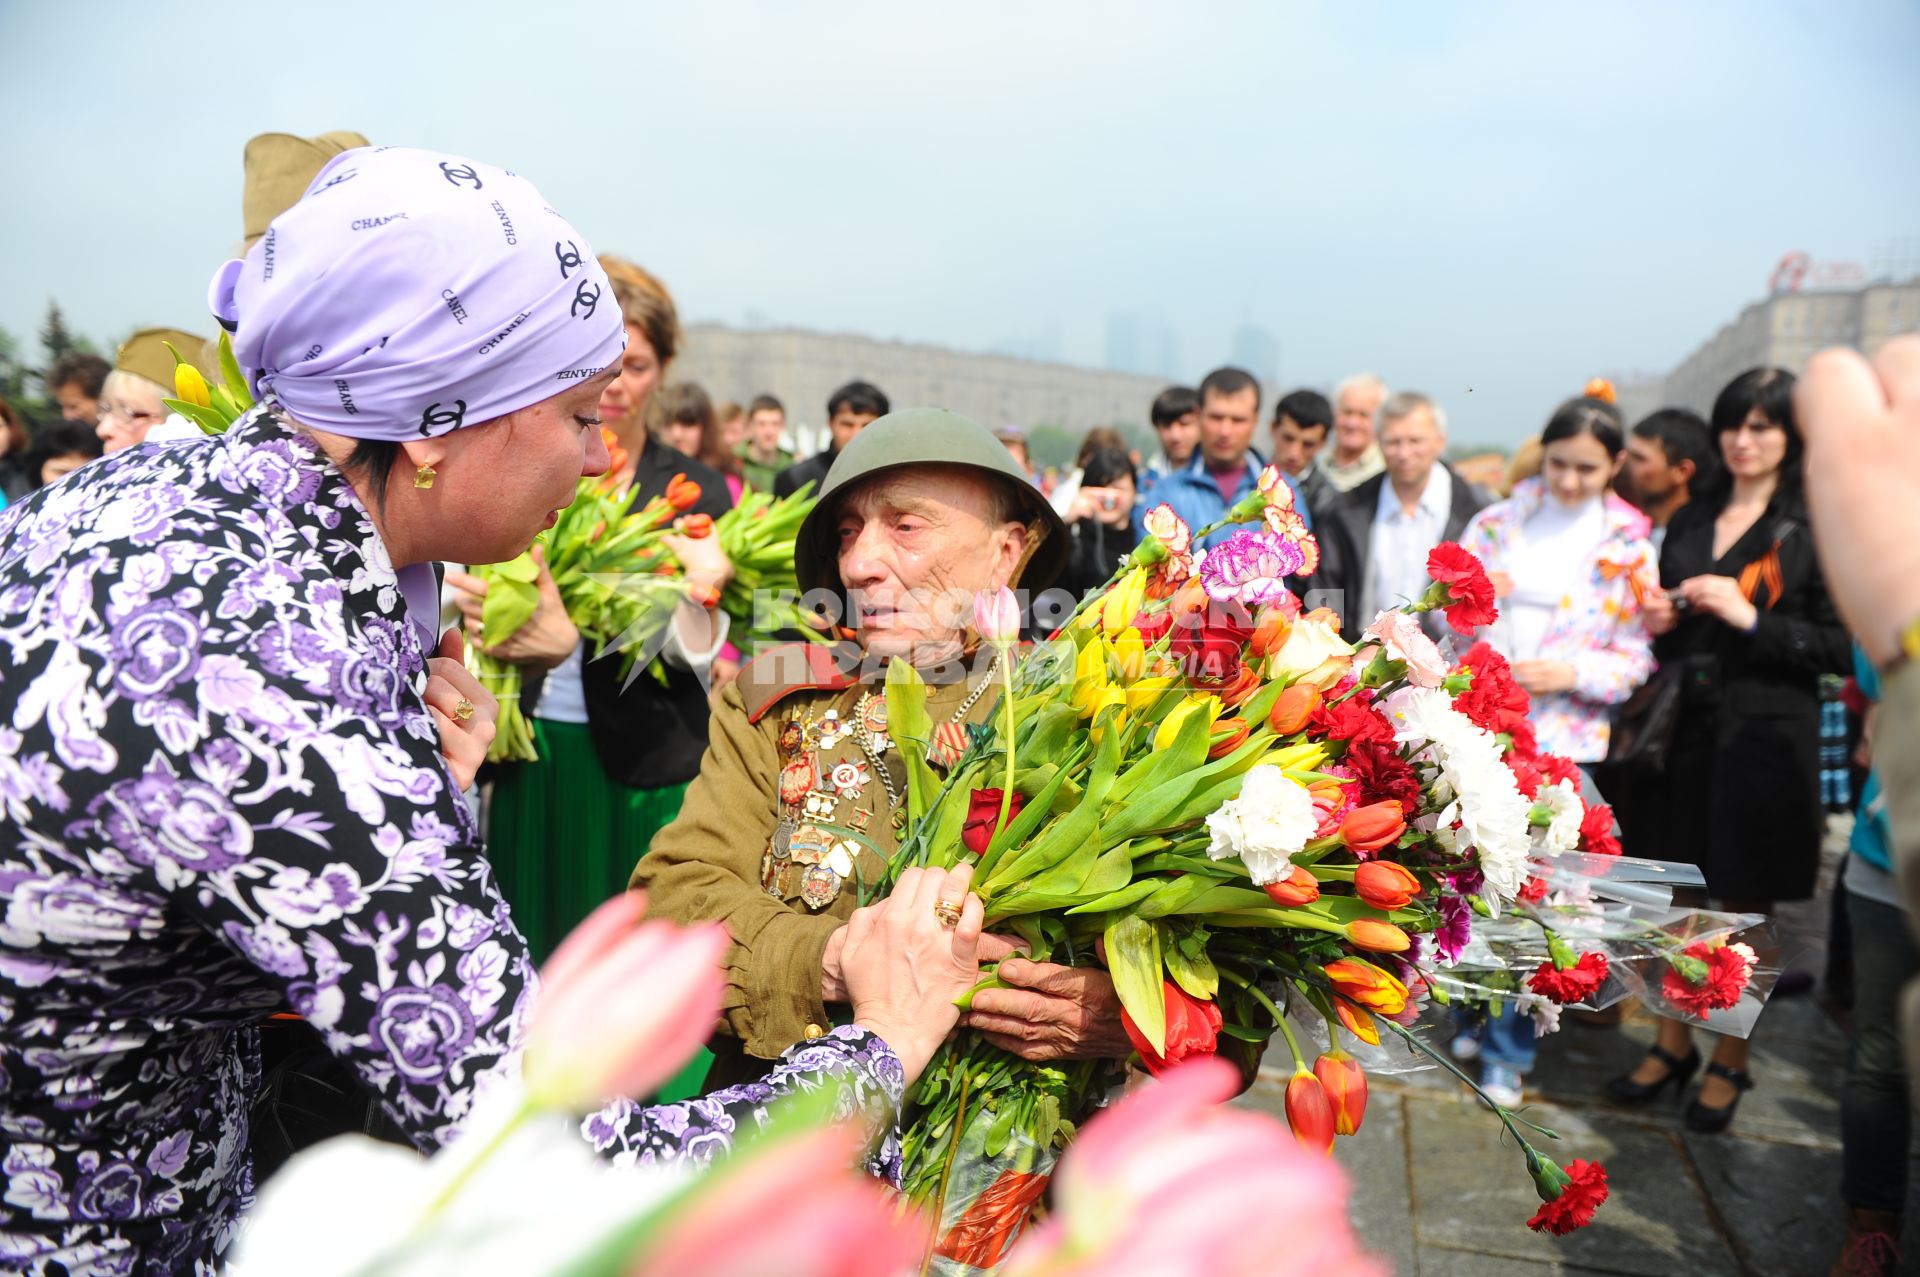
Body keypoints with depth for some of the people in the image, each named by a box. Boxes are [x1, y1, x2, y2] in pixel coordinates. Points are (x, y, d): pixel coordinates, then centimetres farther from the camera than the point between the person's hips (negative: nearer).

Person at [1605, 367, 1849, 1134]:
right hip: (1683, 726, 5)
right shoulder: (1690, 521, 12)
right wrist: (1658, 621, -1)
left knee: (1741, 910, 6)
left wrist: (1752, 618, -18)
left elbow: (1841, 646, -8)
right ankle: (1673, 1044, 27)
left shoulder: (1815, 529, -4)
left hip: (1762, 735, -4)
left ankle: (1731, 1063, 23)